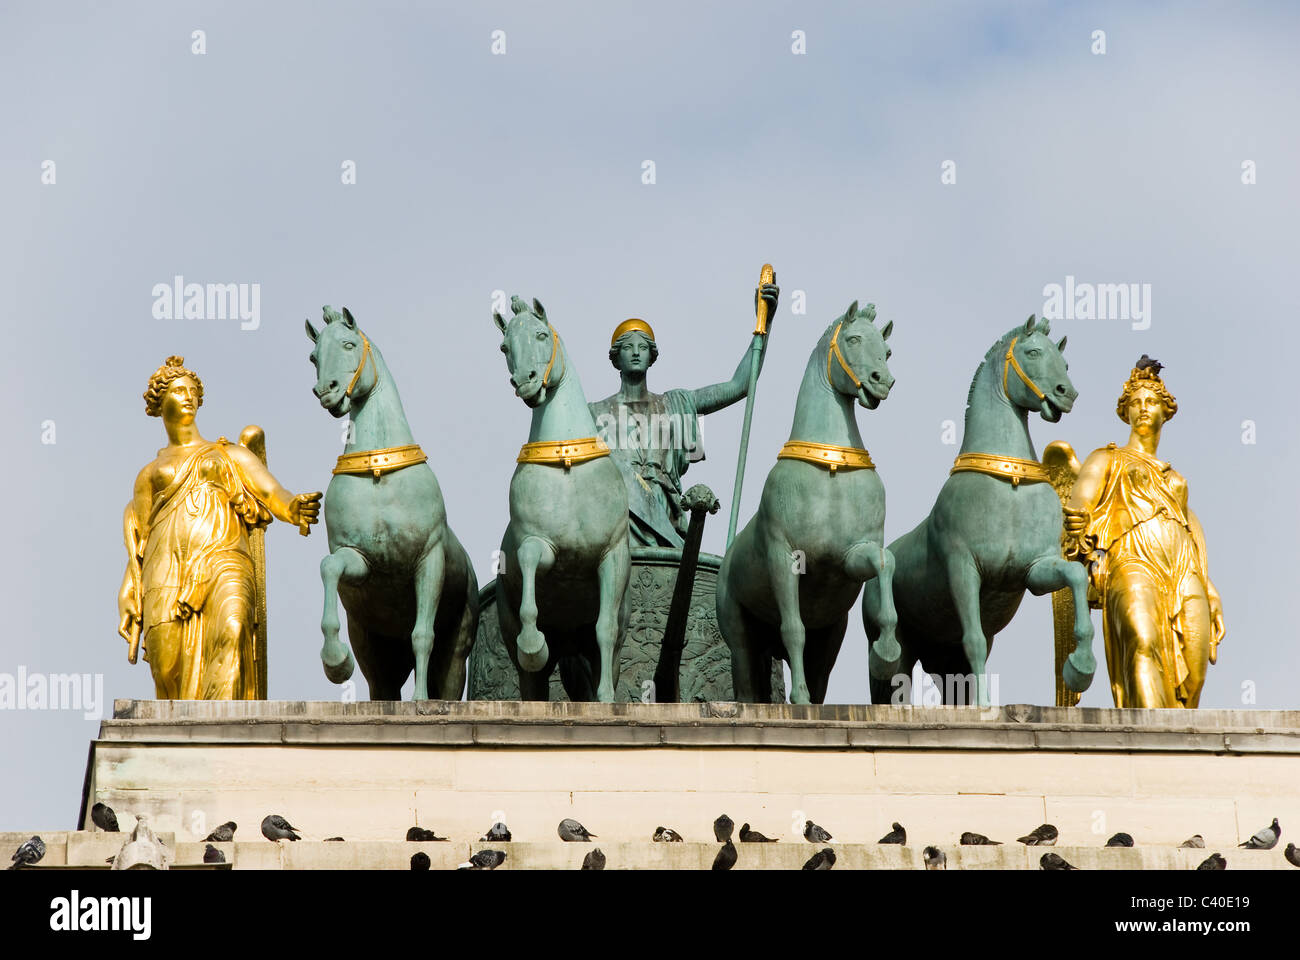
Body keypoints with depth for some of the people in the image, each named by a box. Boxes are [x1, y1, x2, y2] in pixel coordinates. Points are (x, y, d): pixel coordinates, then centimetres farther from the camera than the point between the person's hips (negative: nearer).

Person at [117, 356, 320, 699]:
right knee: (169, 669, -13)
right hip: (167, 575, 2)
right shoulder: (150, 474, 28)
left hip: (223, 559, -2)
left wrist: (294, 508, -18)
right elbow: (138, 545, 23)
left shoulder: (231, 455, 24)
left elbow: (272, 492, 6)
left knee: (231, 632, -32)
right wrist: (127, 600, 9)